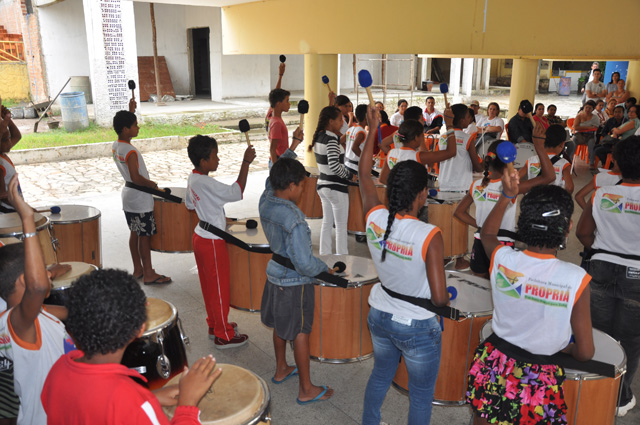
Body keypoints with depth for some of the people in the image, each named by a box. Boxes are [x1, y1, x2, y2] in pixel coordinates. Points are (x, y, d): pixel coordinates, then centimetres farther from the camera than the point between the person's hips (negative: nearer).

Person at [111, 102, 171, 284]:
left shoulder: (115, 145, 3)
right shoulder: (130, 151, -24)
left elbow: (125, 125, 24)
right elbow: (136, 177, -29)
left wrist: (130, 111, 15)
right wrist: (152, 184, -14)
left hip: (128, 196, 9)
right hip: (140, 199, -9)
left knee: (135, 233, 17)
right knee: (144, 236, 0)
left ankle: (138, 269, 28)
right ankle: (149, 275, 9)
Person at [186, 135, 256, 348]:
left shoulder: (192, 179, 4)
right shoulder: (206, 183, -26)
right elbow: (237, 192, -29)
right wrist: (246, 163, -26)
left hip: (200, 236, 10)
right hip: (212, 242, -9)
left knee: (209, 285, 20)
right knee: (219, 288, 3)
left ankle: (215, 325, 36)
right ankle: (223, 336, 16)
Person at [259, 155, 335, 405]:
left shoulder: (265, 201, -7)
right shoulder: (294, 218, -29)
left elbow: (272, 179, 16)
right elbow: (304, 263, -28)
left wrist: (290, 151, 15)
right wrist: (324, 268, -9)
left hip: (274, 273, 8)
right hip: (295, 282, -8)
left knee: (280, 325, 24)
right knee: (300, 332, 5)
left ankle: (281, 370, 44)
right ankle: (306, 390, 19)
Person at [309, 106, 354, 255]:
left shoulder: (318, 137, 6)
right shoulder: (331, 139, -20)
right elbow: (334, 165, -30)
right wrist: (350, 175, -16)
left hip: (322, 185, 9)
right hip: (336, 187, -9)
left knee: (327, 223, 17)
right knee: (341, 226, 2)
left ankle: (324, 255, 24)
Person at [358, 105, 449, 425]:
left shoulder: (375, 219, -15)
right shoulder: (429, 236, -29)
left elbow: (364, 173, 2)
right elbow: (439, 298, -26)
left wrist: (373, 128, 9)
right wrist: (446, 299, -1)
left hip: (379, 316, 6)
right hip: (417, 327, -5)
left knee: (380, 375, 31)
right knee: (421, 395, 18)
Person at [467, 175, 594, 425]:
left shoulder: (502, 259, -16)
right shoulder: (576, 279, -23)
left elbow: (487, 233, 11)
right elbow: (585, 353, -13)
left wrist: (506, 196, 12)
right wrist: (566, 348, 8)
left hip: (493, 367, 3)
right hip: (539, 382, -2)